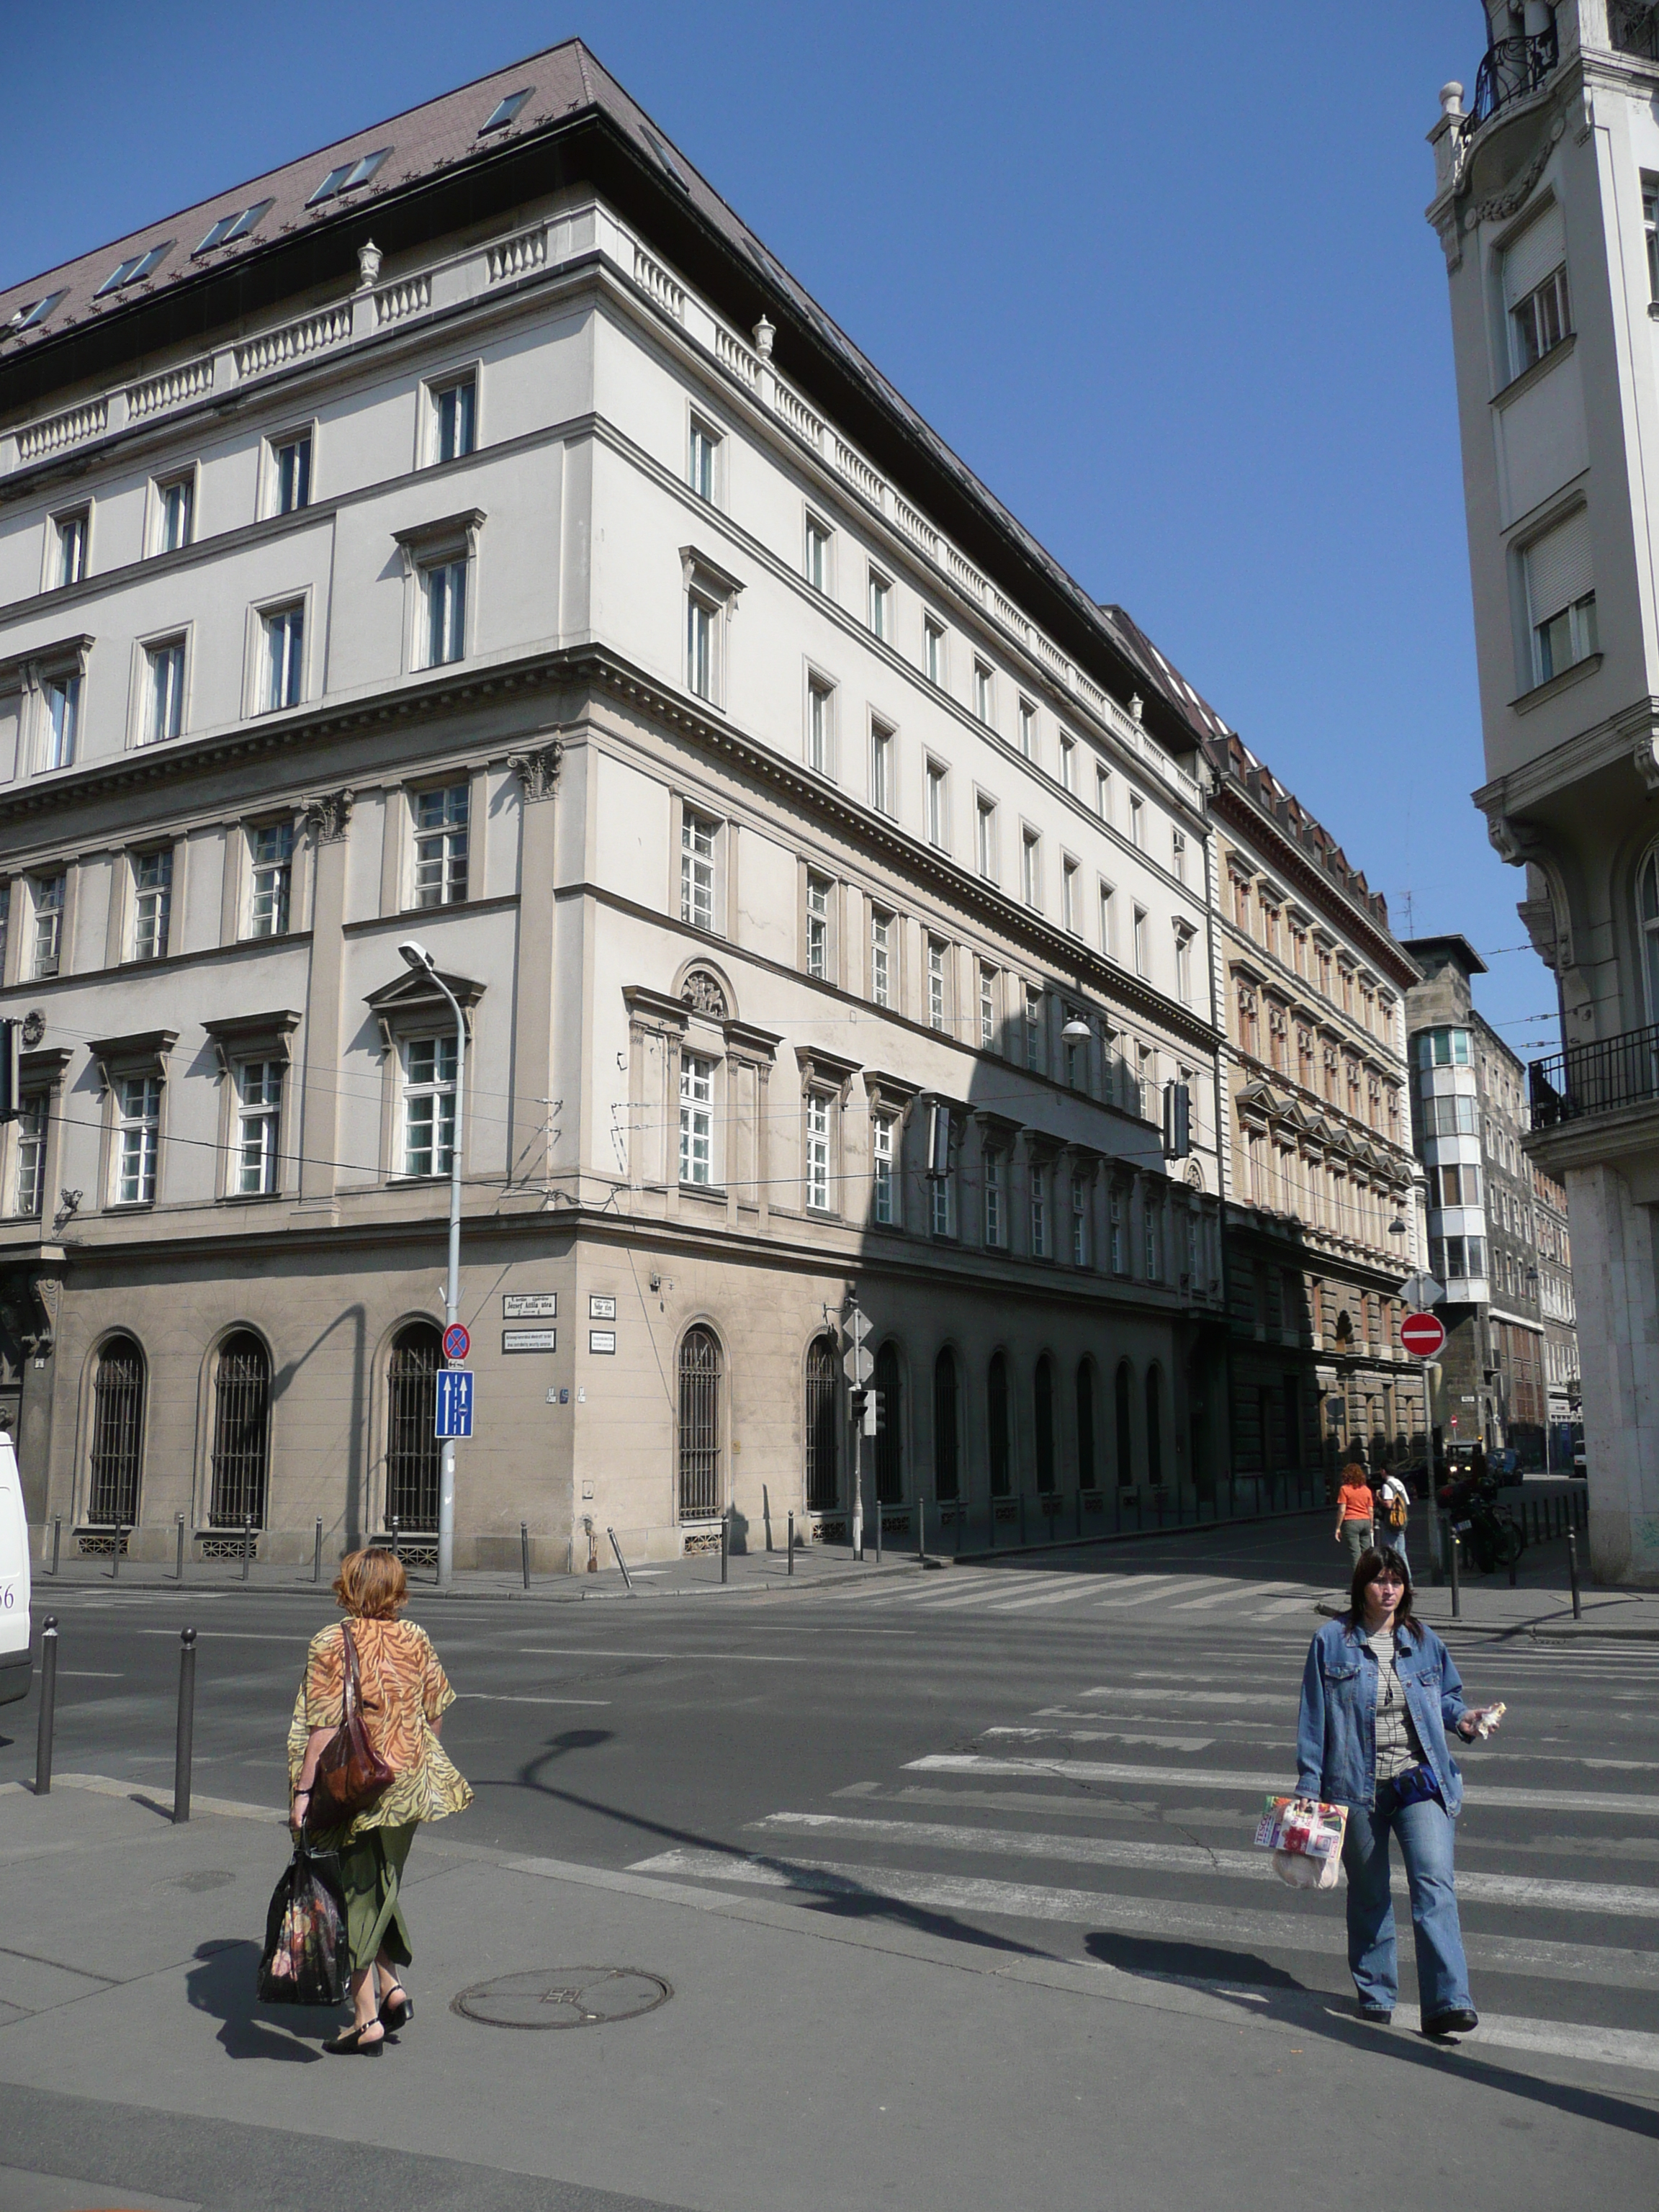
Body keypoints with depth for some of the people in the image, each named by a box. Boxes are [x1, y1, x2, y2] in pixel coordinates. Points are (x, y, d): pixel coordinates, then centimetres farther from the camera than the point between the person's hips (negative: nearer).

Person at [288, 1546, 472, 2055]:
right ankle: (391, 1985, 19)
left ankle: (367, 2019, 11)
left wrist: (304, 1792, -13)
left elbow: (324, 1727, -17)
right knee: (382, 1888, 23)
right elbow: (435, 1711, 6)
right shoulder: (415, 1639, 1)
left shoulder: (330, 1644, -12)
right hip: (409, 1784, 5)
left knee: (355, 1895, 6)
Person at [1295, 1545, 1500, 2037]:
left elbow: (1446, 1694, 20)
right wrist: (1309, 1785, -1)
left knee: (1434, 1881, -14)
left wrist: (1462, 1717, -3)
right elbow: (1314, 1715, 1)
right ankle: (1375, 1993, 27)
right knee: (1368, 1893, 10)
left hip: (1420, 1781, 1)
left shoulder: (1423, 1641, 6)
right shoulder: (1332, 1642, -1)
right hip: (1357, 1786, -1)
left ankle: (1447, 2002, -14)